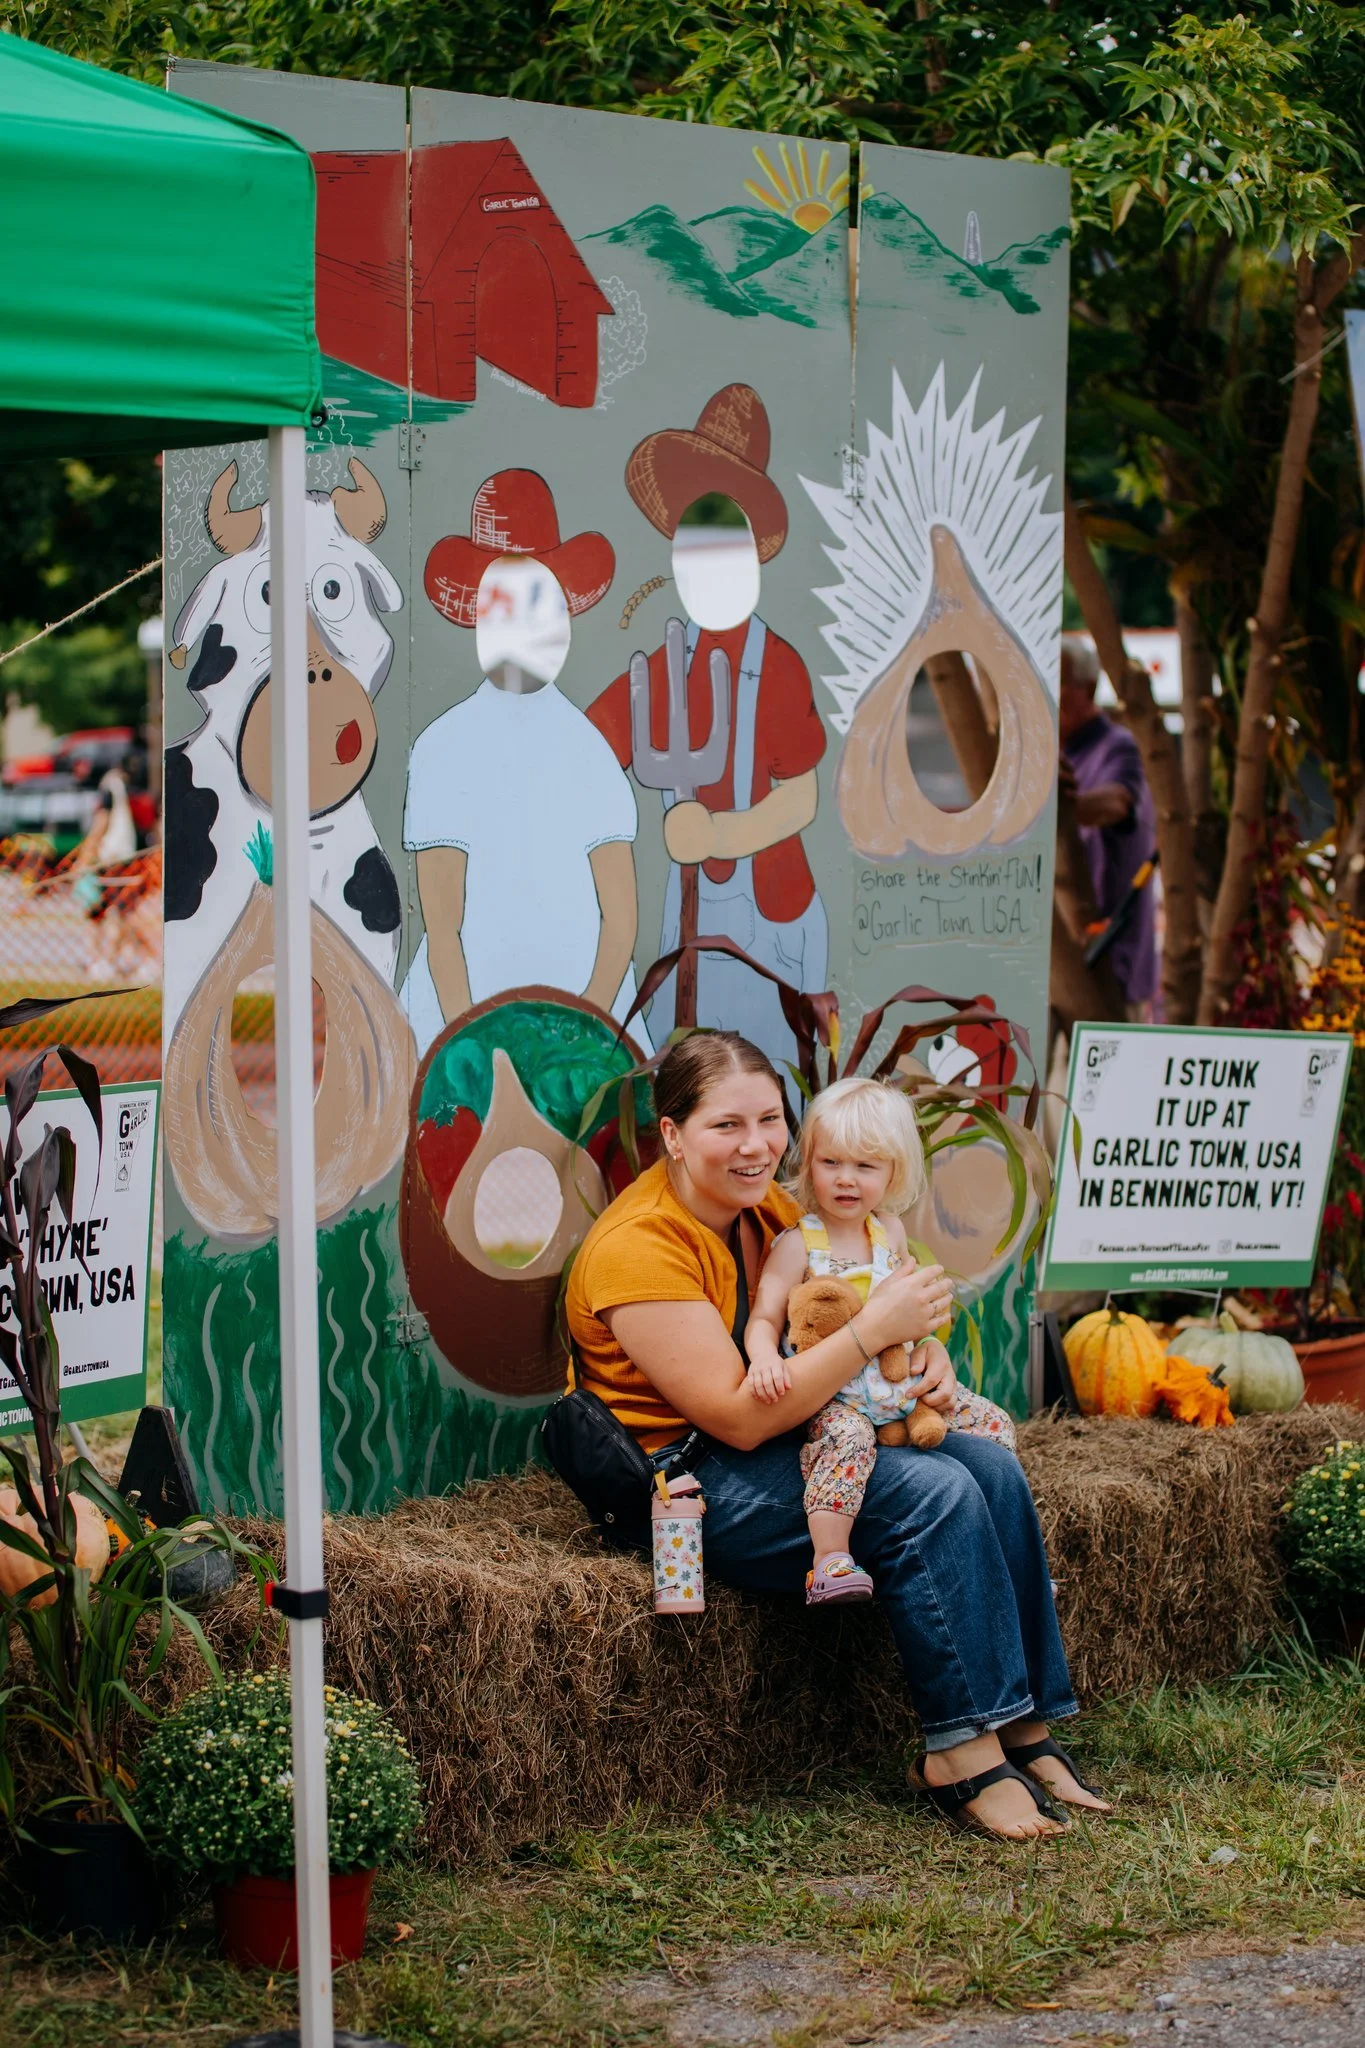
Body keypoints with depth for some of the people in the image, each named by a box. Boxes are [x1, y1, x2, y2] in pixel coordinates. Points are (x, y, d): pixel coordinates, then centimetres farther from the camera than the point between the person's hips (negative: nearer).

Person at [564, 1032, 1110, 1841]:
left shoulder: (768, 1212, 5)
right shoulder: (638, 1249, -21)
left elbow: (827, 1329, 18)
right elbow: (736, 1416, -26)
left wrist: (927, 1354, -5)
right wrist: (876, 1329, -26)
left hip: (788, 1439, 9)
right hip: (684, 1480, -9)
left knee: (992, 1470, -9)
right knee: (935, 1494, -23)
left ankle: (1024, 1730, -6)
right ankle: (964, 1755, -17)